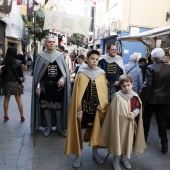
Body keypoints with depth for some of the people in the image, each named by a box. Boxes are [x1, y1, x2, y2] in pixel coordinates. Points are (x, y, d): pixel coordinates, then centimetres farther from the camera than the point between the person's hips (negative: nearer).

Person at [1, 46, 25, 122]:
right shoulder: (18, 62, -12)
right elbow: (21, 74, -6)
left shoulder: (4, 62, -6)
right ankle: (22, 116, 12)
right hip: (16, 83, -2)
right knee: (19, 100, 6)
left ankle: (6, 115, 22)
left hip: (7, 83, 2)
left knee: (6, 100, 14)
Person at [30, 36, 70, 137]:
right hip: (45, 86, 0)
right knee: (46, 106, 6)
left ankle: (60, 127, 20)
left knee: (59, 106, 5)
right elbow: (37, 73, 1)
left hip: (58, 85, 0)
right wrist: (37, 87, -5)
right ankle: (49, 127, 23)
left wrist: (62, 78, -17)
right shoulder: (41, 56, 0)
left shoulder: (60, 56, 2)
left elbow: (65, 70, 2)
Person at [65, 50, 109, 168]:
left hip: (97, 108, 2)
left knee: (96, 130, 14)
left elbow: (104, 91, 5)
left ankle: (95, 152, 33)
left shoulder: (101, 74, 1)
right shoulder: (81, 73, -7)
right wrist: (78, 111, -10)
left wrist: (102, 105, -10)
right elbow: (77, 93, -7)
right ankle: (78, 156, 21)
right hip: (84, 107, -2)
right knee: (79, 130, 5)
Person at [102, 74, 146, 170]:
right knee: (118, 140, 4)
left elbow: (138, 108, 6)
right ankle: (116, 161, 22)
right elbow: (114, 112, -12)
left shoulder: (135, 96, -2)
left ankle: (124, 158, 36)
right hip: (119, 123, -4)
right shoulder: (117, 96, -15)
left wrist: (134, 113, -12)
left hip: (130, 124, 4)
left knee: (128, 141, 15)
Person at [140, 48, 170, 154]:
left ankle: (144, 136, 34)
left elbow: (147, 85, -16)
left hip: (152, 98, -3)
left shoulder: (151, 67, -13)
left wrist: (143, 99, -9)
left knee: (146, 118, 17)